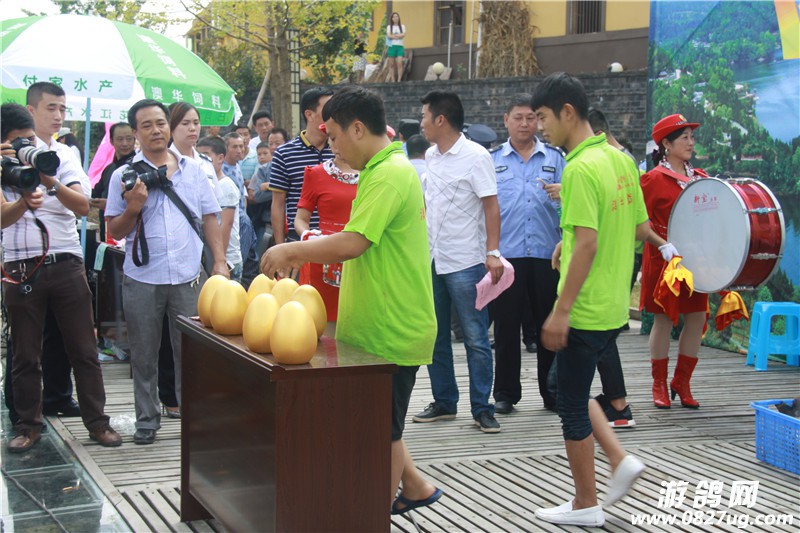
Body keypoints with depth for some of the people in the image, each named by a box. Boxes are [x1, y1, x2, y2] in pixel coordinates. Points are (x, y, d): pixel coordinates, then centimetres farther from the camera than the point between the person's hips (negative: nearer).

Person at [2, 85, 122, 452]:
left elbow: (83, 206, -5)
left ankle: (96, 421, 14)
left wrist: (53, 185, -23)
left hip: (66, 265, 2)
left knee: (83, 349, 5)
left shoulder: (65, 155, 8)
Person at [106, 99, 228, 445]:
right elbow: (115, 232, 3)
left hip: (187, 277, 1)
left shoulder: (194, 170, 9)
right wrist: (133, 208, -15)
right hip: (142, 279, 0)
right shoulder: (124, 176, 3)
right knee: (144, 355, 8)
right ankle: (146, 420, 19)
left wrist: (219, 261, 2)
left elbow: (209, 218, 11)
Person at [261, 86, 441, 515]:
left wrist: (289, 250, -16)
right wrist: (303, 254, 12)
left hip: (392, 331, -10)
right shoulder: (382, 170, 14)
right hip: (382, 325, 10)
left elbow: (352, 243, -28)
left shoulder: (389, 175, -20)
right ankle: (414, 487, 33)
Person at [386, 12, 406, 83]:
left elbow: (403, 35, -4)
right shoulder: (389, 27, 10)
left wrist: (393, 35, -6)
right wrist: (398, 36, -8)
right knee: (391, 64, -1)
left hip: (400, 46, 0)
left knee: (399, 63, -15)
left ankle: (399, 80, -16)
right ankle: (392, 80, 0)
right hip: (392, 46, 1)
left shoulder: (402, 26, 11)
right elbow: (389, 36, -4)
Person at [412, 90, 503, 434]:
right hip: (431, 260, 7)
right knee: (434, 337, 12)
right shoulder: (431, 156, 11)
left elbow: (491, 206, -13)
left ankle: (482, 408, 4)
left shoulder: (475, 156, -9)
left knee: (475, 339, -2)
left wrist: (492, 252, -20)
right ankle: (444, 402, 22)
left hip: (465, 262, -7)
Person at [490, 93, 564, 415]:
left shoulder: (555, 159, 12)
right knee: (506, 327, 2)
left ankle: (553, 394, 15)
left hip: (546, 254, 1)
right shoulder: (492, 161, 11)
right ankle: (505, 394, 12)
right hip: (506, 255, 0)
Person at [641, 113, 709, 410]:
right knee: (663, 319, 2)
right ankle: (660, 385, 14)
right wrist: (663, 246, -15)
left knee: (697, 318, 4)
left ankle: (682, 383, 18)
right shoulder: (654, 179, -7)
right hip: (663, 260, -5)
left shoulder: (700, 178, 10)